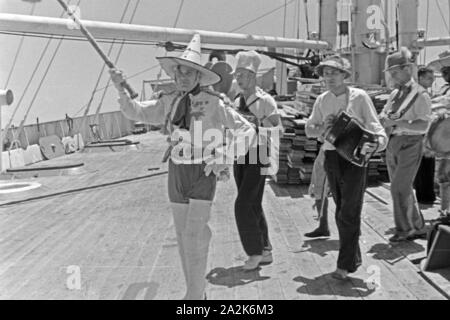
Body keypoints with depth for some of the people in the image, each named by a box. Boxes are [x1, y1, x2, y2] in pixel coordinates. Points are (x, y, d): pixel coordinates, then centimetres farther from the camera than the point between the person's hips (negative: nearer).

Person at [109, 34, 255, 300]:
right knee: (183, 235, 11)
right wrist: (121, 89, -16)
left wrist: (227, 159, -11)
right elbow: (136, 111, -1)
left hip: (204, 173, -5)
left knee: (194, 234, -11)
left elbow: (247, 130, -6)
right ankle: (198, 291, 26)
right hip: (177, 172, 5)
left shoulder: (214, 103, -10)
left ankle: (195, 294, 2)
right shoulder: (169, 102, 2)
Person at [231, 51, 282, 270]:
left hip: (257, 160, -7)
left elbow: (278, 129, -14)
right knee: (253, 207, 12)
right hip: (240, 160, 7)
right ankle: (265, 251, 24)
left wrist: (256, 122, -24)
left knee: (243, 205, -11)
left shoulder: (265, 101, -10)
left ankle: (256, 252, 4)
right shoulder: (237, 101, 11)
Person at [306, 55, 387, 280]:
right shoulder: (322, 100, 8)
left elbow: (374, 126, -9)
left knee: (349, 212, -8)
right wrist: (323, 127, -8)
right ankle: (354, 257, 26)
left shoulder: (359, 97, -6)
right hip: (331, 158, 5)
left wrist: (377, 143, -29)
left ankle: (345, 265, -2)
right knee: (341, 211, 12)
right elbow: (309, 129, 14)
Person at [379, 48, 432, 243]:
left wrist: (399, 123, -26)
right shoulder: (395, 94, 14)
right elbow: (381, 117, 15)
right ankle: (418, 228, 23)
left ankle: (403, 229, 3)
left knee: (399, 188, -10)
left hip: (410, 144, -7)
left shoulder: (420, 95, -8)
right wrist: (386, 120, -8)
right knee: (404, 189, 11)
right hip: (393, 144, 7)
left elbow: (423, 125, -18)